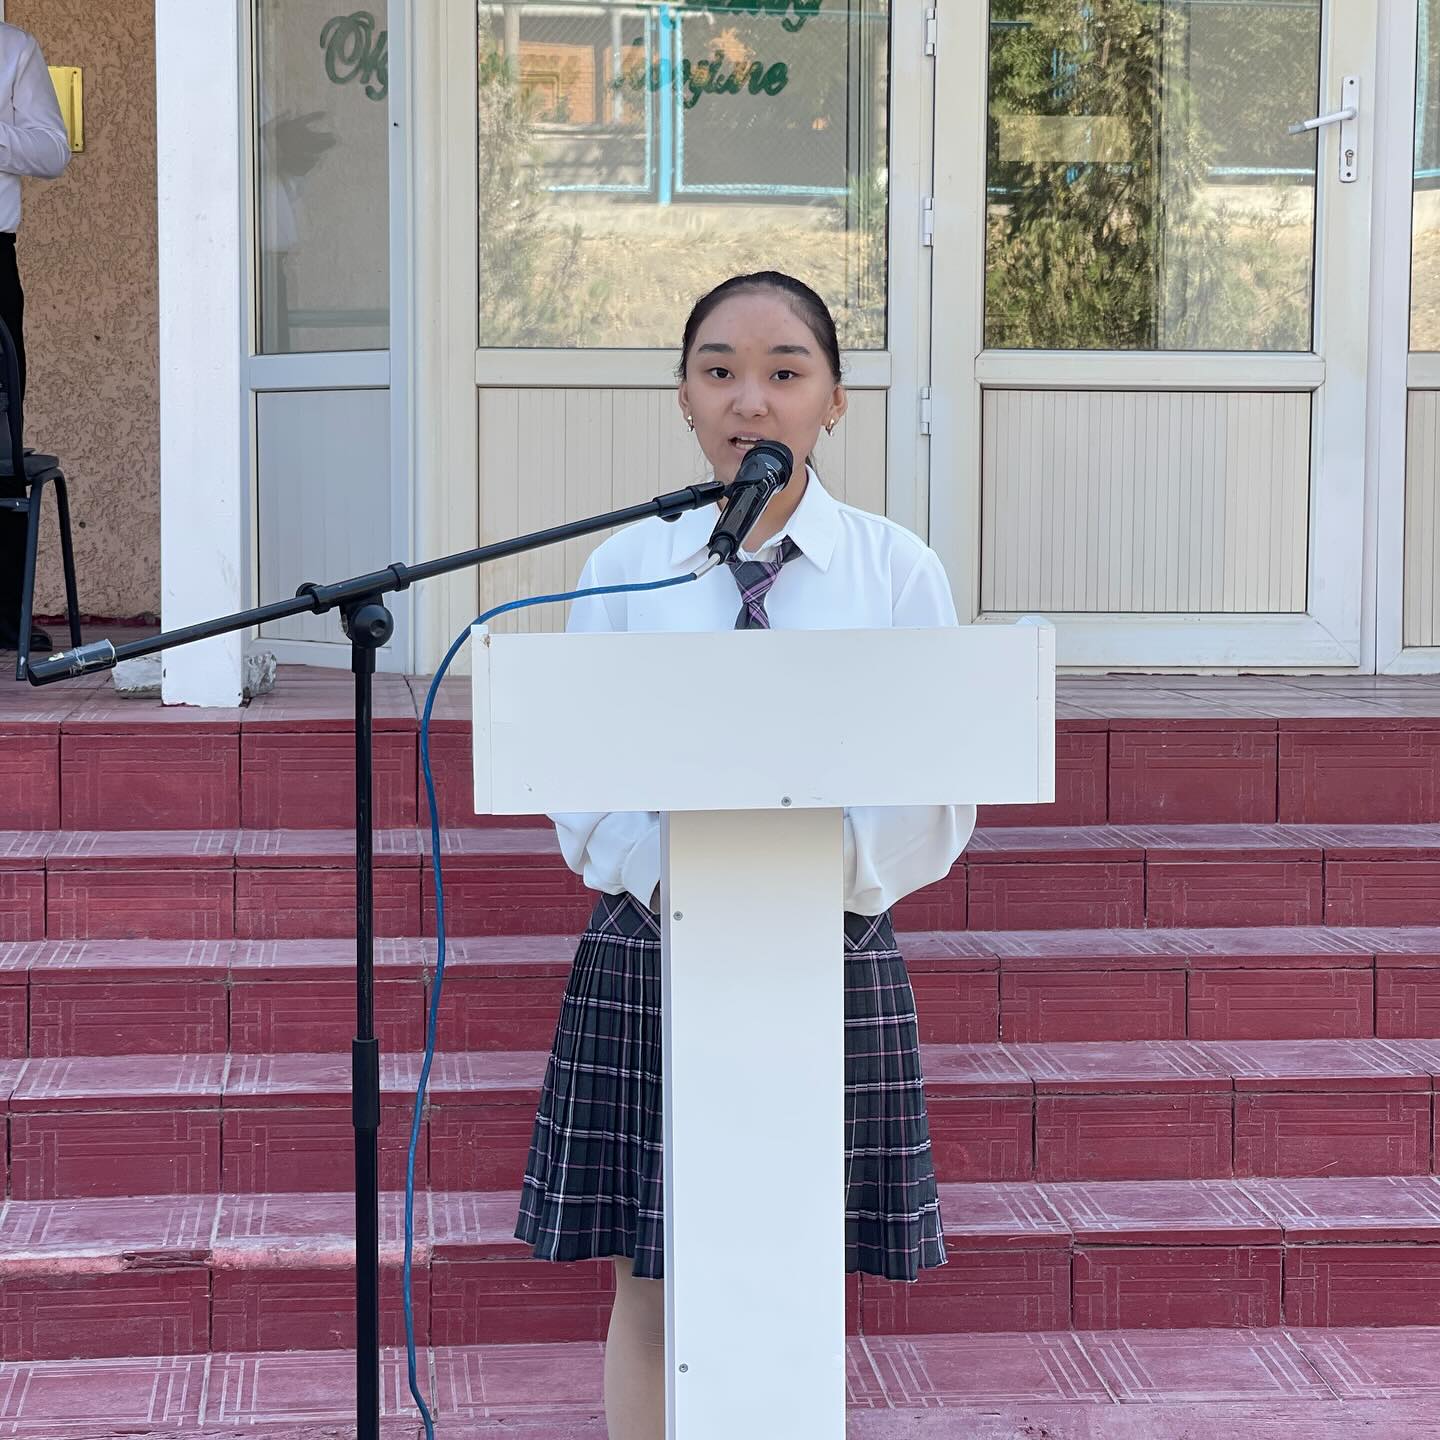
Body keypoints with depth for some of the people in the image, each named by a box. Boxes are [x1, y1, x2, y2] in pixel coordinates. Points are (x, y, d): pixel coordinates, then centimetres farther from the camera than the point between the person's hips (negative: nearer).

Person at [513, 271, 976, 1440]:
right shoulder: (626, 566, 3)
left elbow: (939, 799, -1)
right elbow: (582, 783, 1)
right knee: (652, 1291, 6)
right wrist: (672, 878, -18)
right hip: (652, 952, 0)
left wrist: (827, 871, -19)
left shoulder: (898, 570, 2)